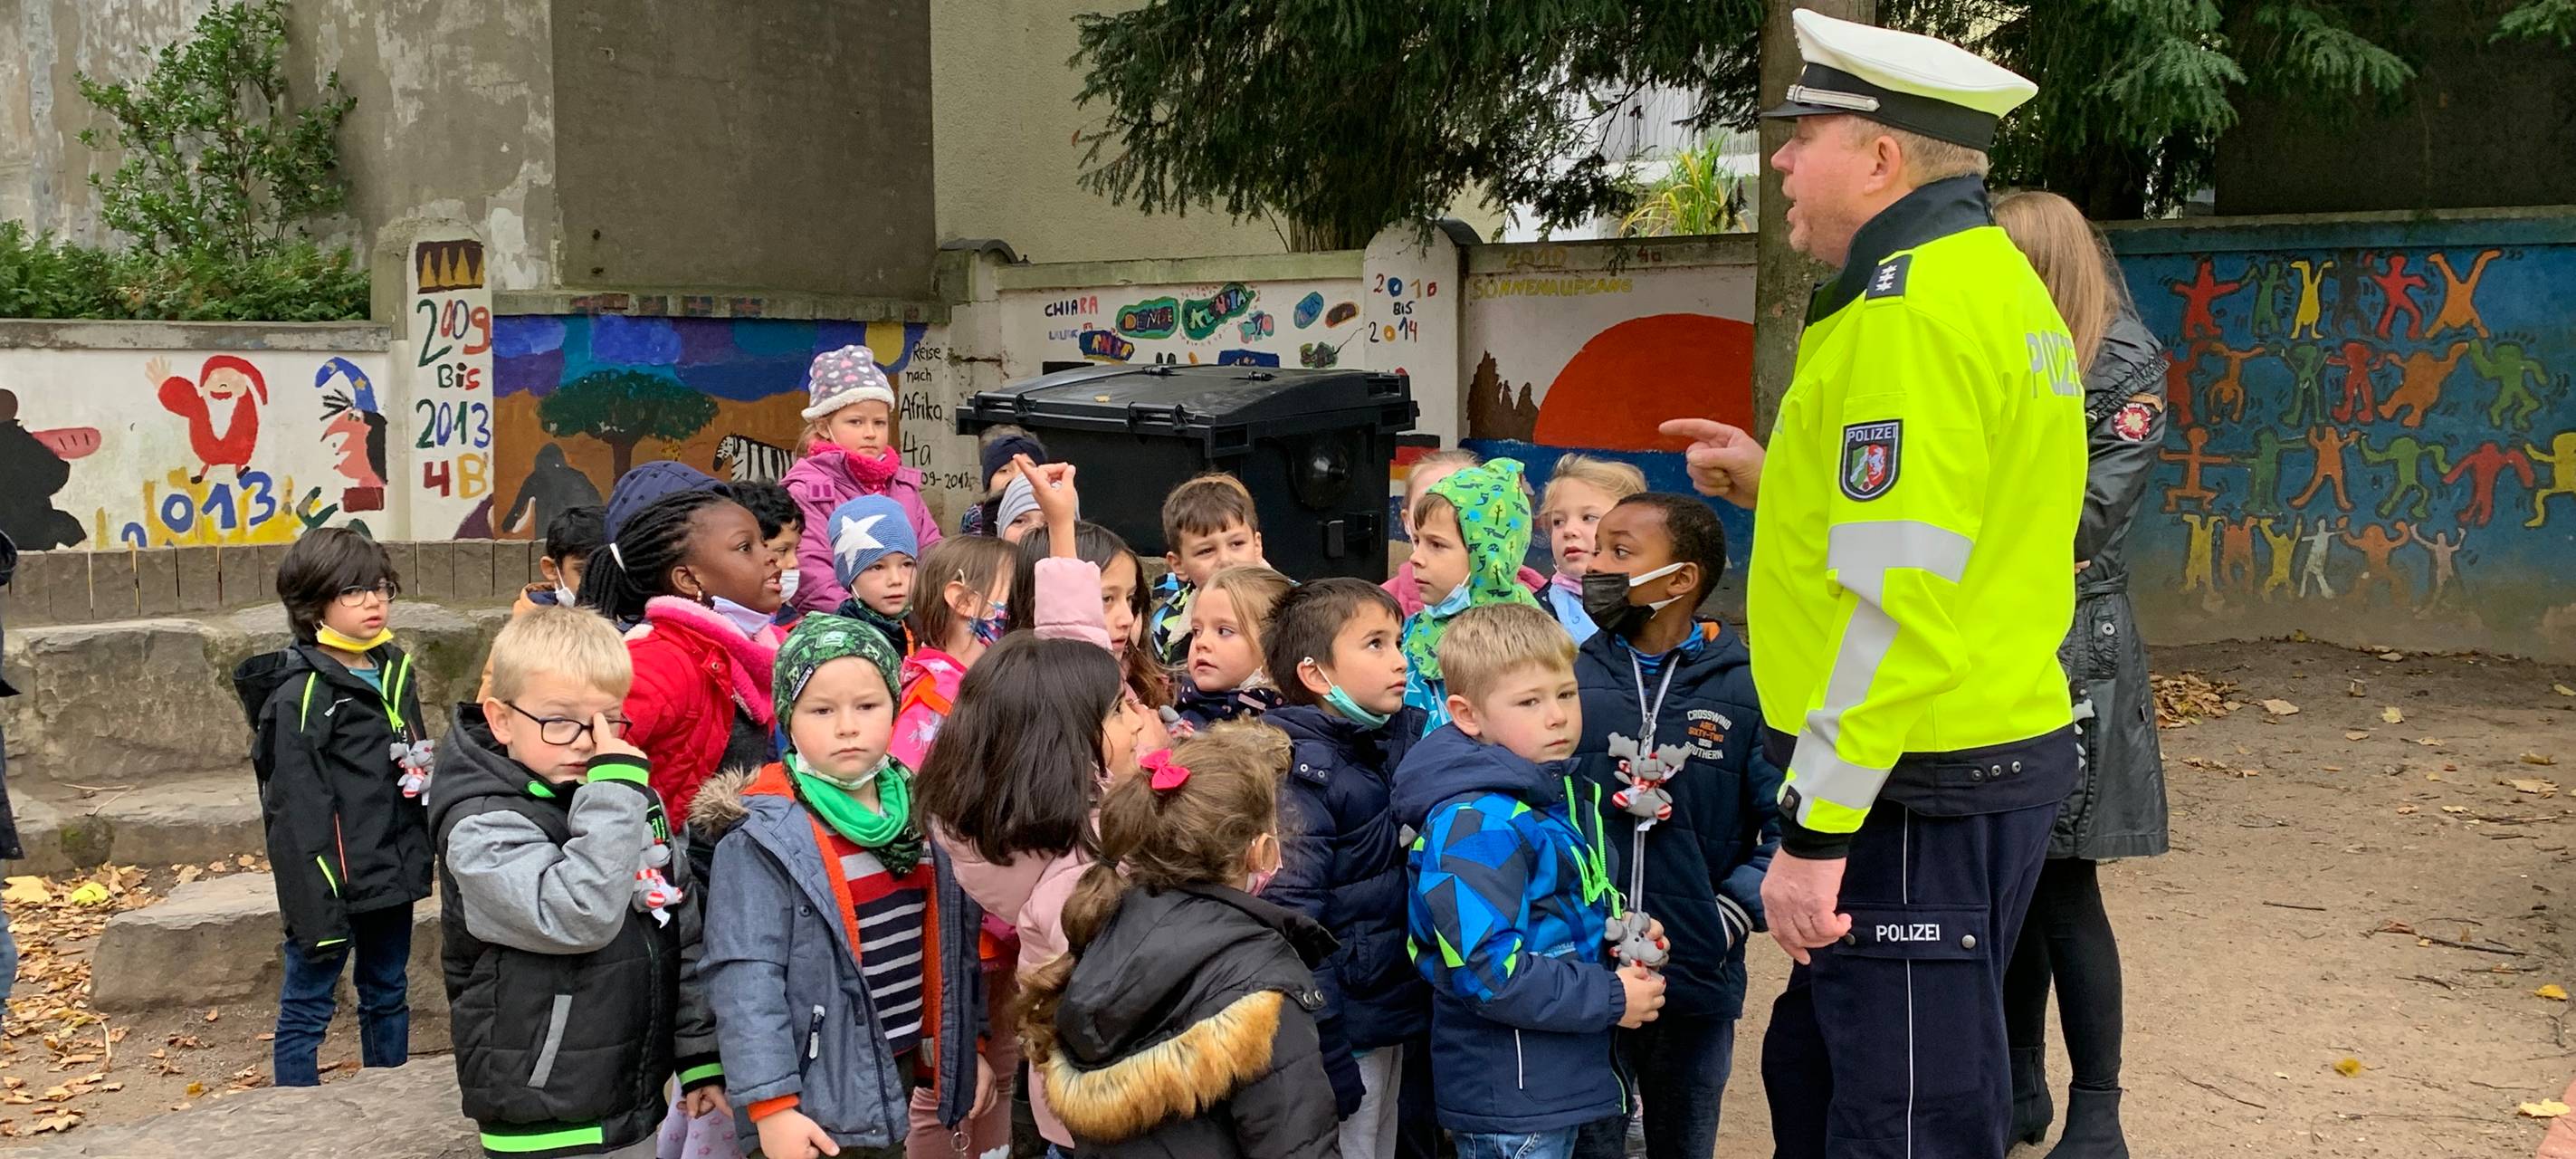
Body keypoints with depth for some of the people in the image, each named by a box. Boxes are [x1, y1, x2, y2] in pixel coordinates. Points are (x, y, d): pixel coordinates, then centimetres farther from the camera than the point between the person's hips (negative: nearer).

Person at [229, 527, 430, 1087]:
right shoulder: (301, 695, -14)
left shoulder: (395, 669, 9)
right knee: (306, 1009, 4)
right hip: (334, 882, -8)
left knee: (389, 998, 19)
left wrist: (422, 859, 15)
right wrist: (317, 907, -19)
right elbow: (297, 812, -16)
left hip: (394, 875, 8)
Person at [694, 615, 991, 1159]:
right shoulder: (763, 835, -16)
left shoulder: (922, 813, 3)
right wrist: (770, 1103, -21)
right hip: (814, 1099, -6)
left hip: (901, 1077, 6)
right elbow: (746, 979, -19)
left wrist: (967, 1043, 11)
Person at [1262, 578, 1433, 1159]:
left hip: (1396, 1018, 7)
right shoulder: (1300, 769, -17)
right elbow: (1291, 917, -21)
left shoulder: (1406, 736, 3)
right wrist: (1326, 1057, -21)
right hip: (1341, 1025, -7)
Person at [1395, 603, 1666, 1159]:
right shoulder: (1477, 825, -21)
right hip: (1509, 1100, -9)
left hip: (1565, 1081, 9)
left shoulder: (1563, 796, 9)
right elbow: (1483, 967, -27)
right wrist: (1611, 999, -19)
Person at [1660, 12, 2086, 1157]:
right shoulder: (1989, 280, 14)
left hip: (1916, 793, -10)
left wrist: (1815, 828, -21)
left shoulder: (1913, 308, -19)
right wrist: (1777, 485, 16)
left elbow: (1898, 604, -24)